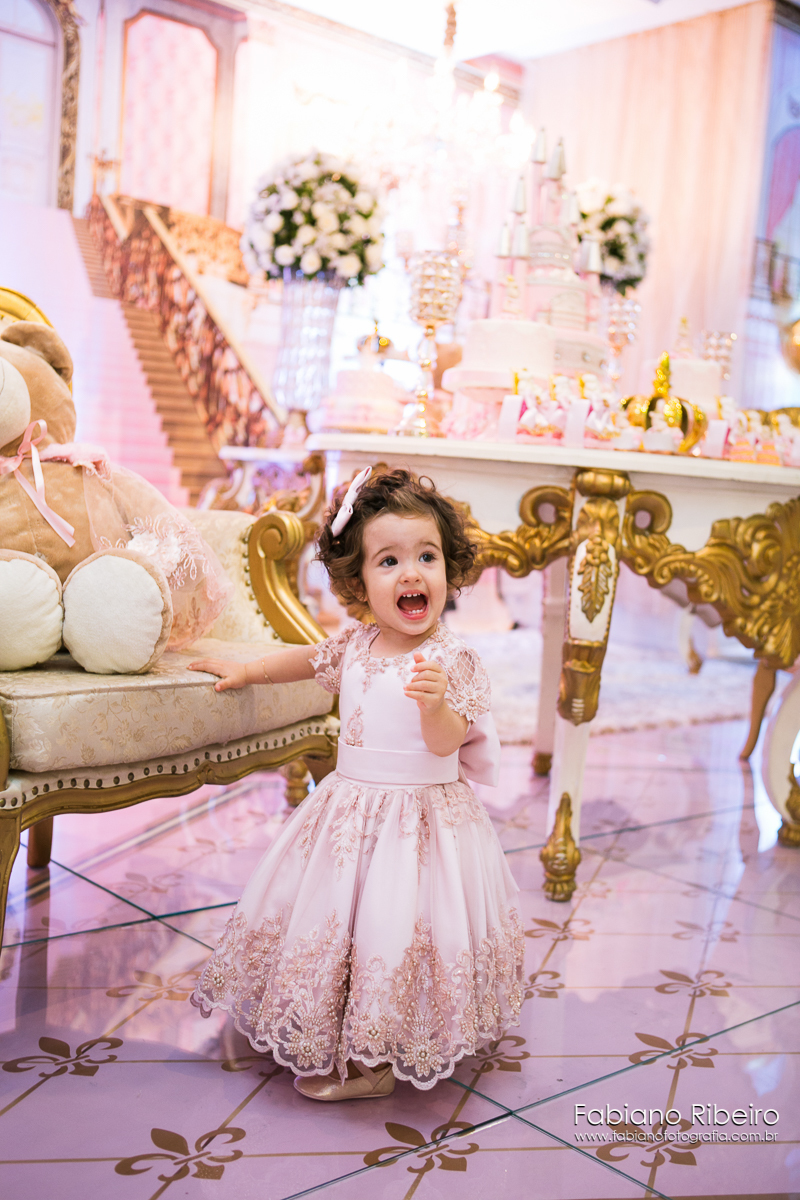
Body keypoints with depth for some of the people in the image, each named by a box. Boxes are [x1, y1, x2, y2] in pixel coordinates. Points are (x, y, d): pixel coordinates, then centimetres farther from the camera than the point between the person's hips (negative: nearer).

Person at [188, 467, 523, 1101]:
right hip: (351, 806, 6)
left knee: (392, 930, -5)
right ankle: (330, 1032, 35)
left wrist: (436, 703, -40)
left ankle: (378, 1064, 14)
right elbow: (308, 657, 25)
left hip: (422, 815, -6)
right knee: (331, 918, 13)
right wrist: (247, 670, 31)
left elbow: (447, 743, -21)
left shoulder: (452, 658, -15)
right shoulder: (354, 645, 3)